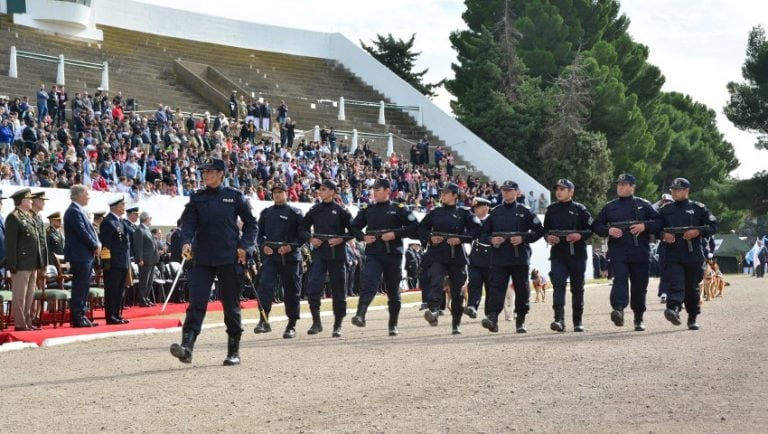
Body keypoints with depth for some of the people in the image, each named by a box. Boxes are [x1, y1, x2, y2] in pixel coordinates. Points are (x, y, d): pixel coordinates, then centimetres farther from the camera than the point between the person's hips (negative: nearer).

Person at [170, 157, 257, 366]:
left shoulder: (235, 196, 2)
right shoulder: (197, 198, 9)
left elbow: (250, 223, 7)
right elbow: (188, 222, 1)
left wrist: (244, 246, -5)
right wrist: (186, 241, -17)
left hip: (229, 259, -2)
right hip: (202, 259, 2)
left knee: (231, 306, 5)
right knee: (196, 303, -10)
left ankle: (234, 351, 14)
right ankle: (187, 347, -19)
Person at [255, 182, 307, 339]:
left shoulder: (295, 213, 4)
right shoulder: (266, 213, 15)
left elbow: (303, 235, 0)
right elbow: (259, 233, 18)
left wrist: (290, 246, -14)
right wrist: (263, 246, -1)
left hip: (290, 257, -2)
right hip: (269, 256, 2)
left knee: (291, 291, 3)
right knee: (266, 285, -16)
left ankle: (291, 325, 11)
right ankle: (264, 320, -22)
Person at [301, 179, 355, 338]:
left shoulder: (341, 211, 0)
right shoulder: (314, 210, 9)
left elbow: (353, 229, 2)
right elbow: (303, 228, 17)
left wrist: (341, 239, -12)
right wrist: (311, 239, 0)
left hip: (336, 254, -2)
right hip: (319, 254, 2)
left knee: (338, 289, 3)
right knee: (314, 288, -10)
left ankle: (338, 325, 12)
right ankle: (316, 323, 0)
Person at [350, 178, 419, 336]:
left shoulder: (399, 209, 2)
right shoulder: (367, 210, 12)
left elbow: (414, 226, -3)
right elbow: (354, 227, 20)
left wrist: (395, 234, -13)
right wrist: (363, 237, 0)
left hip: (393, 254, -1)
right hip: (373, 255, 1)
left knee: (393, 290, 8)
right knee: (369, 283, -21)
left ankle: (393, 325, 19)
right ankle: (360, 315, -36)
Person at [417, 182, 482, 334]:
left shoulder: (463, 213, 4)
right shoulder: (435, 213, 11)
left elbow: (476, 229, -2)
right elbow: (421, 228, 17)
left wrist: (460, 239, -12)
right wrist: (430, 238, -2)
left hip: (457, 257, -1)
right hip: (437, 256, 1)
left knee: (457, 290, 6)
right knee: (435, 282, -24)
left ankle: (456, 324, 18)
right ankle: (433, 311, -41)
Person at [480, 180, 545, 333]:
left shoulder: (524, 212, 6)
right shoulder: (495, 212, 12)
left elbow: (539, 230, 4)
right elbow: (483, 234, 15)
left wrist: (523, 238, -10)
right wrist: (491, 239, -7)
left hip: (520, 258, -1)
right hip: (499, 258, 1)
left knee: (522, 289, 4)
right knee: (496, 287, -11)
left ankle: (520, 321, 15)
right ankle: (492, 318, -20)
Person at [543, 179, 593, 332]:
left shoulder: (580, 209, 2)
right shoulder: (551, 210, 11)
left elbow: (591, 228, 2)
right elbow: (545, 229, 19)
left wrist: (580, 235, -15)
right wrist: (548, 237, -3)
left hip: (577, 254, -1)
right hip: (558, 254, 1)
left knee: (577, 288, 7)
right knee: (558, 285, -14)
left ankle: (578, 321, 18)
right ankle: (559, 320, -22)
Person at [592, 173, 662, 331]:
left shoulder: (644, 205, 9)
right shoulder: (609, 207, 13)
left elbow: (659, 222, 7)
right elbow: (596, 226, 15)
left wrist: (644, 226, -11)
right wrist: (608, 230, -6)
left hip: (640, 253, 0)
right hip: (618, 252, 0)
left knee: (640, 285, 6)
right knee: (620, 279, -21)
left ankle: (639, 318, 18)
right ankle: (618, 309, -36)